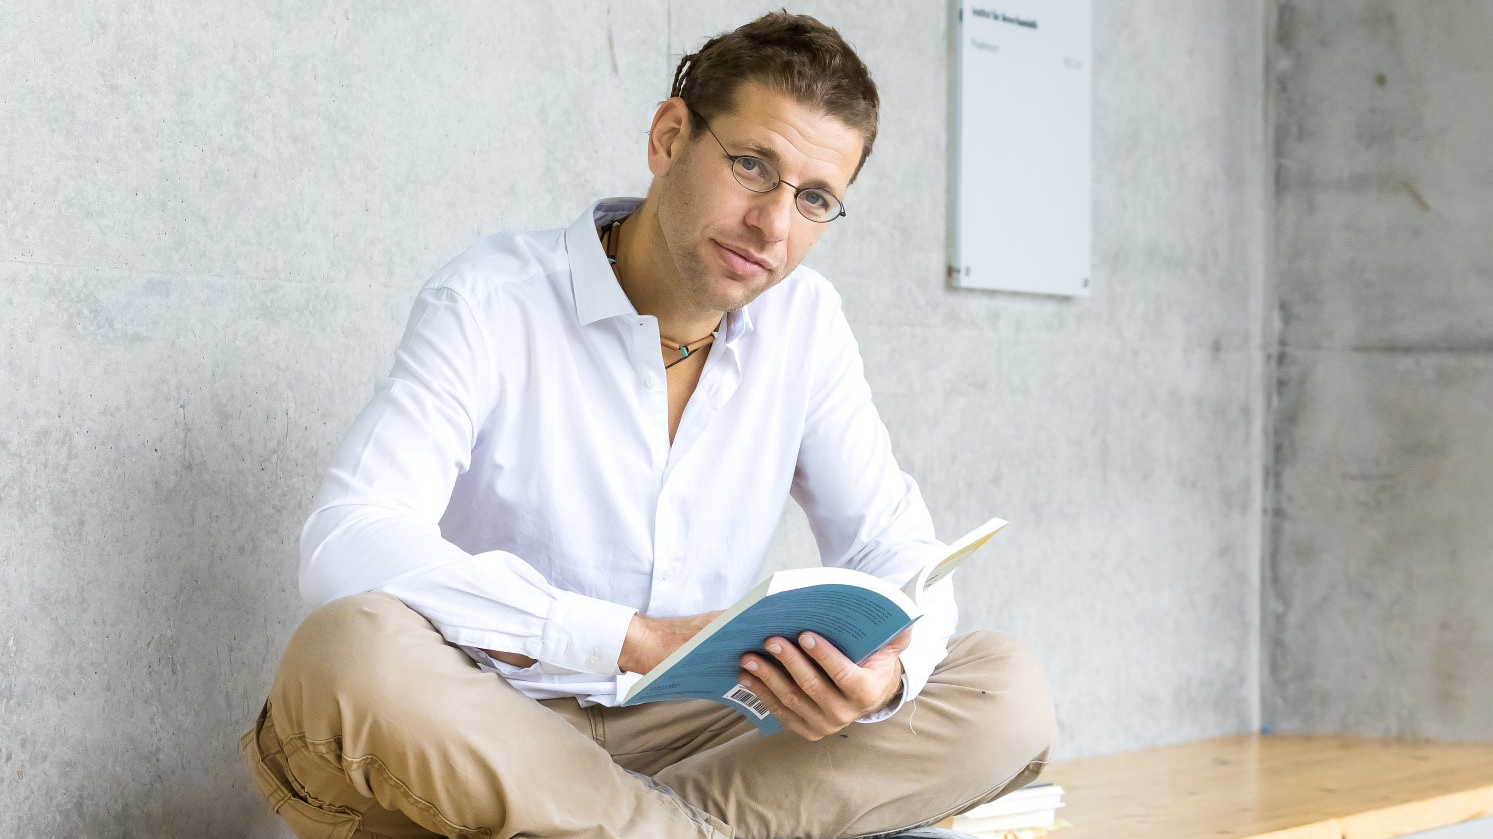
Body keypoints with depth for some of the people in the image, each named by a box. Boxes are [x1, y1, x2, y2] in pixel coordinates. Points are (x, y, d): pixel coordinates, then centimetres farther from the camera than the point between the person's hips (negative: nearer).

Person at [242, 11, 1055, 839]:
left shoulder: (804, 322, 5)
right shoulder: (490, 302, -11)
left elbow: (893, 545, 4)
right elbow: (343, 544, -25)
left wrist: (889, 667, -23)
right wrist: (642, 639, -34)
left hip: (681, 732, 4)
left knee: (1004, 691, -13)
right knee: (350, 653, -38)